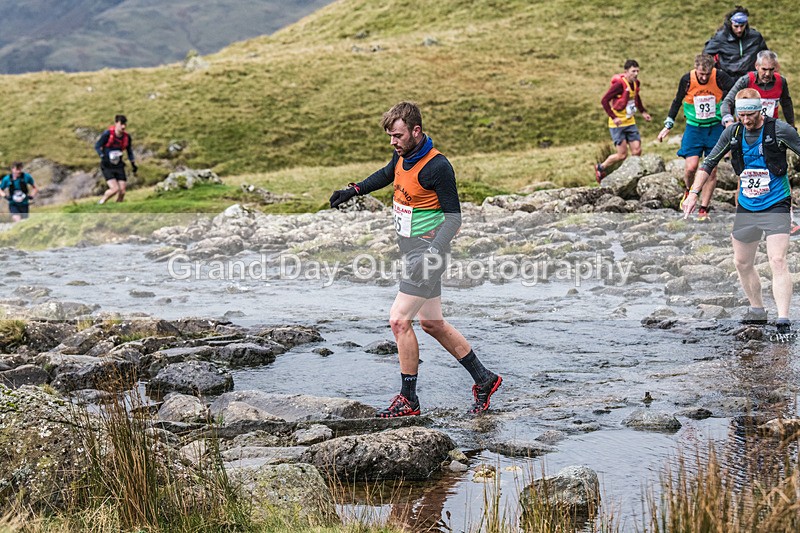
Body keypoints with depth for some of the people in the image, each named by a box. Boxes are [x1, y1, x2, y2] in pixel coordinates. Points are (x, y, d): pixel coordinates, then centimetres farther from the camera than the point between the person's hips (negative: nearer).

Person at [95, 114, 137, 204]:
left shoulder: (127, 137, 2)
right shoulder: (108, 134, -13)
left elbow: (129, 150, 19)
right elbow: (97, 146, -7)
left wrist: (133, 164, 15)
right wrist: (103, 156, -21)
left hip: (119, 166, 5)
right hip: (107, 166, -5)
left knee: (122, 191, -5)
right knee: (115, 189, -19)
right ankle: (101, 203, 5)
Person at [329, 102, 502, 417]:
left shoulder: (437, 166, -20)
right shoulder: (402, 155, 5)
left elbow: (453, 215, -17)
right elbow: (387, 174, 29)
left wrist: (434, 250, -30)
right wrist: (354, 191, 25)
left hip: (426, 248, -9)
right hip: (410, 249, 9)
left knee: (399, 320, -11)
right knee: (432, 323, 14)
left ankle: (408, 400, -1)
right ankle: (484, 379, 26)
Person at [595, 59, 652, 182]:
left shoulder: (636, 83, 4)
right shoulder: (619, 84, -20)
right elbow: (604, 101, -18)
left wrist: (643, 112, 17)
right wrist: (613, 117, -23)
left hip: (630, 123, 7)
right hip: (617, 124, -7)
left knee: (637, 151, -2)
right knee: (622, 155, -5)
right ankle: (600, 168, 18)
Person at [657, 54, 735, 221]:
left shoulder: (719, 77, -16)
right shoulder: (687, 80, -11)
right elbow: (677, 101, 3)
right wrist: (668, 126, 7)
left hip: (715, 128, 0)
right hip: (694, 128, 0)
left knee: (711, 170, -1)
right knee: (691, 167, -13)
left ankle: (704, 208, 10)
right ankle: (688, 190, 21)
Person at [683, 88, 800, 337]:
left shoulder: (780, 130, -12)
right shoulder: (733, 132, 1)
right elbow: (709, 162, 12)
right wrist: (693, 192, 4)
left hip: (776, 207, -5)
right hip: (746, 208, 5)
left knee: (778, 261, -18)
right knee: (742, 263, 13)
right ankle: (757, 311, 31)